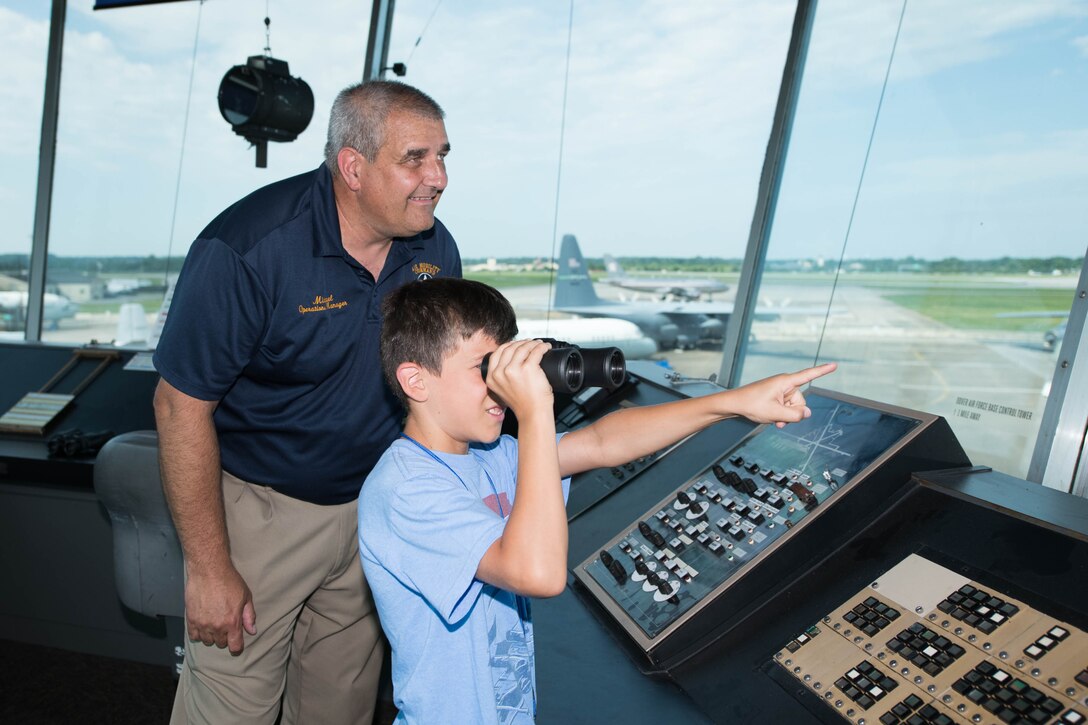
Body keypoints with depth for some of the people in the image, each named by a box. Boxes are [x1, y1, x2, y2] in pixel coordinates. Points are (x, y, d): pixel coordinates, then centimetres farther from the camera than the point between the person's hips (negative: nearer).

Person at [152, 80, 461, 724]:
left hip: (373, 509, 5)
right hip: (259, 508, -4)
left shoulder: (436, 249, -5)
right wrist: (209, 568, -13)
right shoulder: (246, 249, -22)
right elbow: (182, 407, -16)